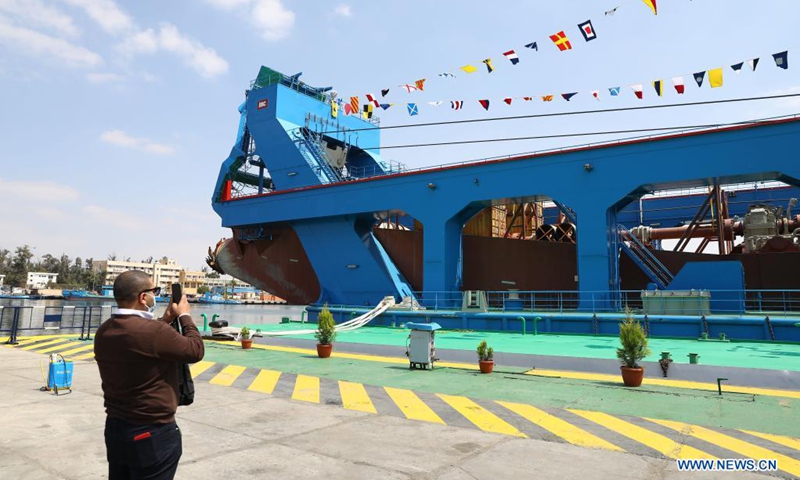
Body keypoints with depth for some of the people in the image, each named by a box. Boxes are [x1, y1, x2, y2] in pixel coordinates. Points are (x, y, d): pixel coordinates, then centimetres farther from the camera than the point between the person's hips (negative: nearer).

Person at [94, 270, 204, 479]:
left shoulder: (104, 331, 0)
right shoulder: (154, 331, -27)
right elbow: (195, 351, -13)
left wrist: (166, 319, 14)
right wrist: (184, 316, -1)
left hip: (115, 428, 8)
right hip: (152, 434, -8)